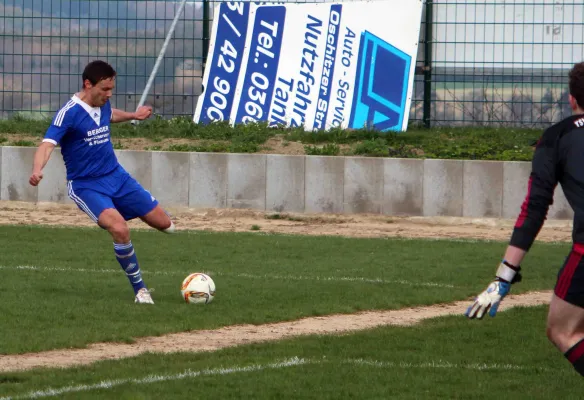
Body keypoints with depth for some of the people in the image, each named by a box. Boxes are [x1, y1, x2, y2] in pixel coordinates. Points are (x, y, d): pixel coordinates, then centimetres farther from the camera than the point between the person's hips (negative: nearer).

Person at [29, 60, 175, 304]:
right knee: (119, 229, -30)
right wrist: (37, 170, -48)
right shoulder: (69, 113, -19)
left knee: (163, 223, 3)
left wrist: (133, 116, 39)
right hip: (86, 186, -7)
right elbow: (48, 144, -30)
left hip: (117, 177, 7)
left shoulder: (103, 105, 2)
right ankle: (139, 290, -10)